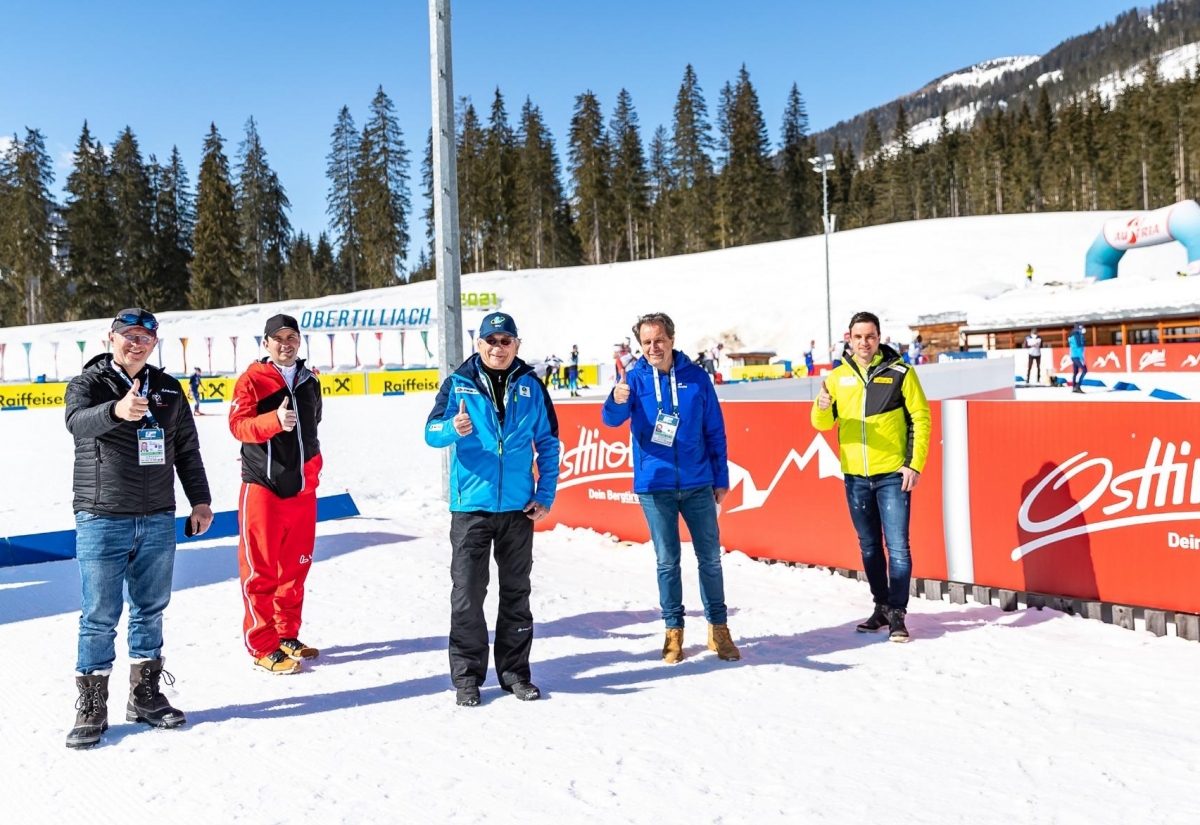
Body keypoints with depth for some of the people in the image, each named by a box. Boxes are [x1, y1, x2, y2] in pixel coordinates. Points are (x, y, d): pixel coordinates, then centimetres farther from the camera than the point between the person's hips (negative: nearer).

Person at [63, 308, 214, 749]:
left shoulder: (169, 390, 9)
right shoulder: (88, 383, -4)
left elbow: (187, 450, 15)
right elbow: (77, 420, -28)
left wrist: (200, 500, 10)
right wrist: (117, 410, -48)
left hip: (158, 521, 4)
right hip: (102, 521, -4)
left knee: (150, 611, 12)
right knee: (99, 617, 0)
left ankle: (144, 695, 25)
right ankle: (91, 707, 13)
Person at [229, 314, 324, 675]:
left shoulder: (309, 381, 13)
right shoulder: (251, 379, -5)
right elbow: (238, 425, -16)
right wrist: (275, 421, -32)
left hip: (302, 487, 6)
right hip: (263, 486, -6)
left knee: (296, 565, 12)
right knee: (261, 569, -3)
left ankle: (288, 636, 24)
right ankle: (263, 647, 4)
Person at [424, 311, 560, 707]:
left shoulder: (531, 386, 4)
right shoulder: (459, 383, 0)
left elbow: (549, 443, 8)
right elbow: (432, 433, -6)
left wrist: (546, 495, 1)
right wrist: (453, 428, -29)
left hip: (519, 507, 2)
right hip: (471, 505, -2)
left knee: (516, 593, 11)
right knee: (467, 593, 0)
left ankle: (514, 671, 22)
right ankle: (467, 675, 12)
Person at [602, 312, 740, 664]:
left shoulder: (696, 377, 0)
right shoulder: (635, 378, -2)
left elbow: (715, 432, 5)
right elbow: (612, 419, -18)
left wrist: (721, 479, 4)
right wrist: (616, 401, -40)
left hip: (698, 484, 1)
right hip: (655, 486, -1)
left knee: (710, 557, 7)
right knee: (667, 561, 7)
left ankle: (718, 628, 21)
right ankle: (673, 630, 19)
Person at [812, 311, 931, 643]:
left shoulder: (900, 372, -3)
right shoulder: (838, 376, 7)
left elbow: (921, 418, -3)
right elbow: (823, 422, 5)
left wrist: (915, 464, -10)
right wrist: (822, 408, -19)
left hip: (892, 474, -4)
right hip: (855, 476, 4)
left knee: (897, 546, -5)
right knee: (869, 545, 13)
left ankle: (897, 614, 3)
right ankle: (882, 607, 25)